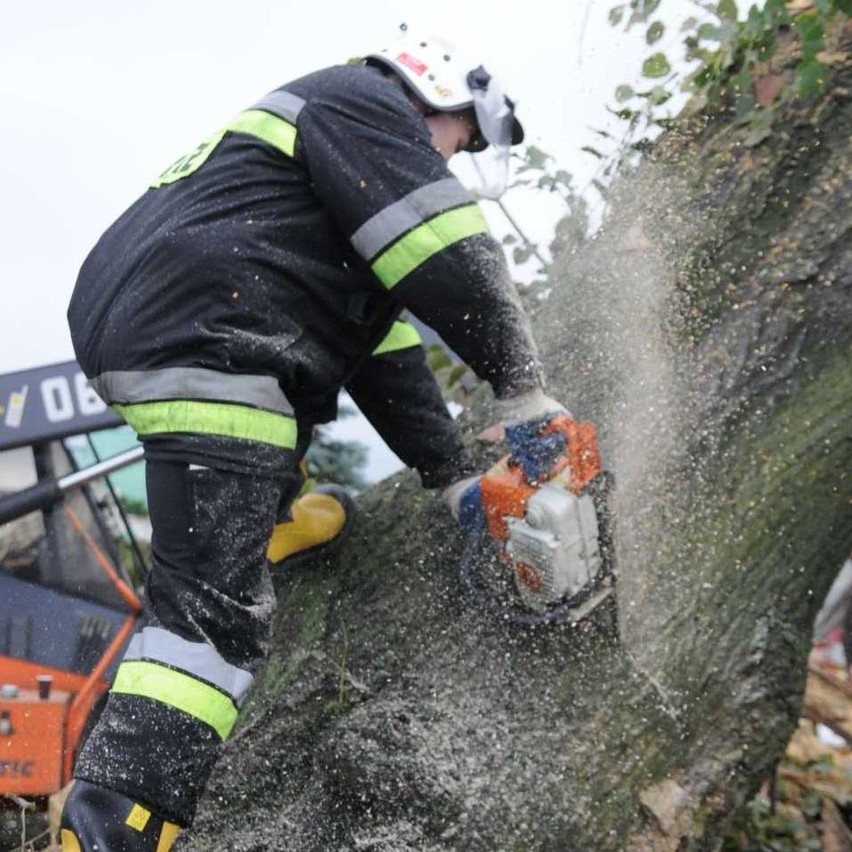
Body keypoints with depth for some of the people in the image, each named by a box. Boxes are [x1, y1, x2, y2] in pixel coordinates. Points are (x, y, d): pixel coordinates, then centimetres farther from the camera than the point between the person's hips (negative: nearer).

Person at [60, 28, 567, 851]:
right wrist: (522, 386, -5)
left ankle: (273, 518, 42)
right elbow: (448, 254, -12)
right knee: (216, 610, -14)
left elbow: (388, 359, 23)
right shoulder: (362, 101, 4)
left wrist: (456, 479, 19)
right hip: (200, 346, -11)